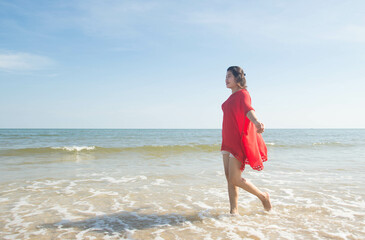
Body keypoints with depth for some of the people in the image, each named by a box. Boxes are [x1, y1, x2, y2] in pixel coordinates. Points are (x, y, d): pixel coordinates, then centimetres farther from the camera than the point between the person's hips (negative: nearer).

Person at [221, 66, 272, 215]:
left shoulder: (242, 94, -9)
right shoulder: (232, 97, 17)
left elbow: (248, 109, -30)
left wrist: (257, 122, -49)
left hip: (239, 141, -9)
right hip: (228, 141, 9)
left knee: (235, 179, -8)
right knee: (229, 178, 6)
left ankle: (263, 196, 15)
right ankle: (234, 211, 15)